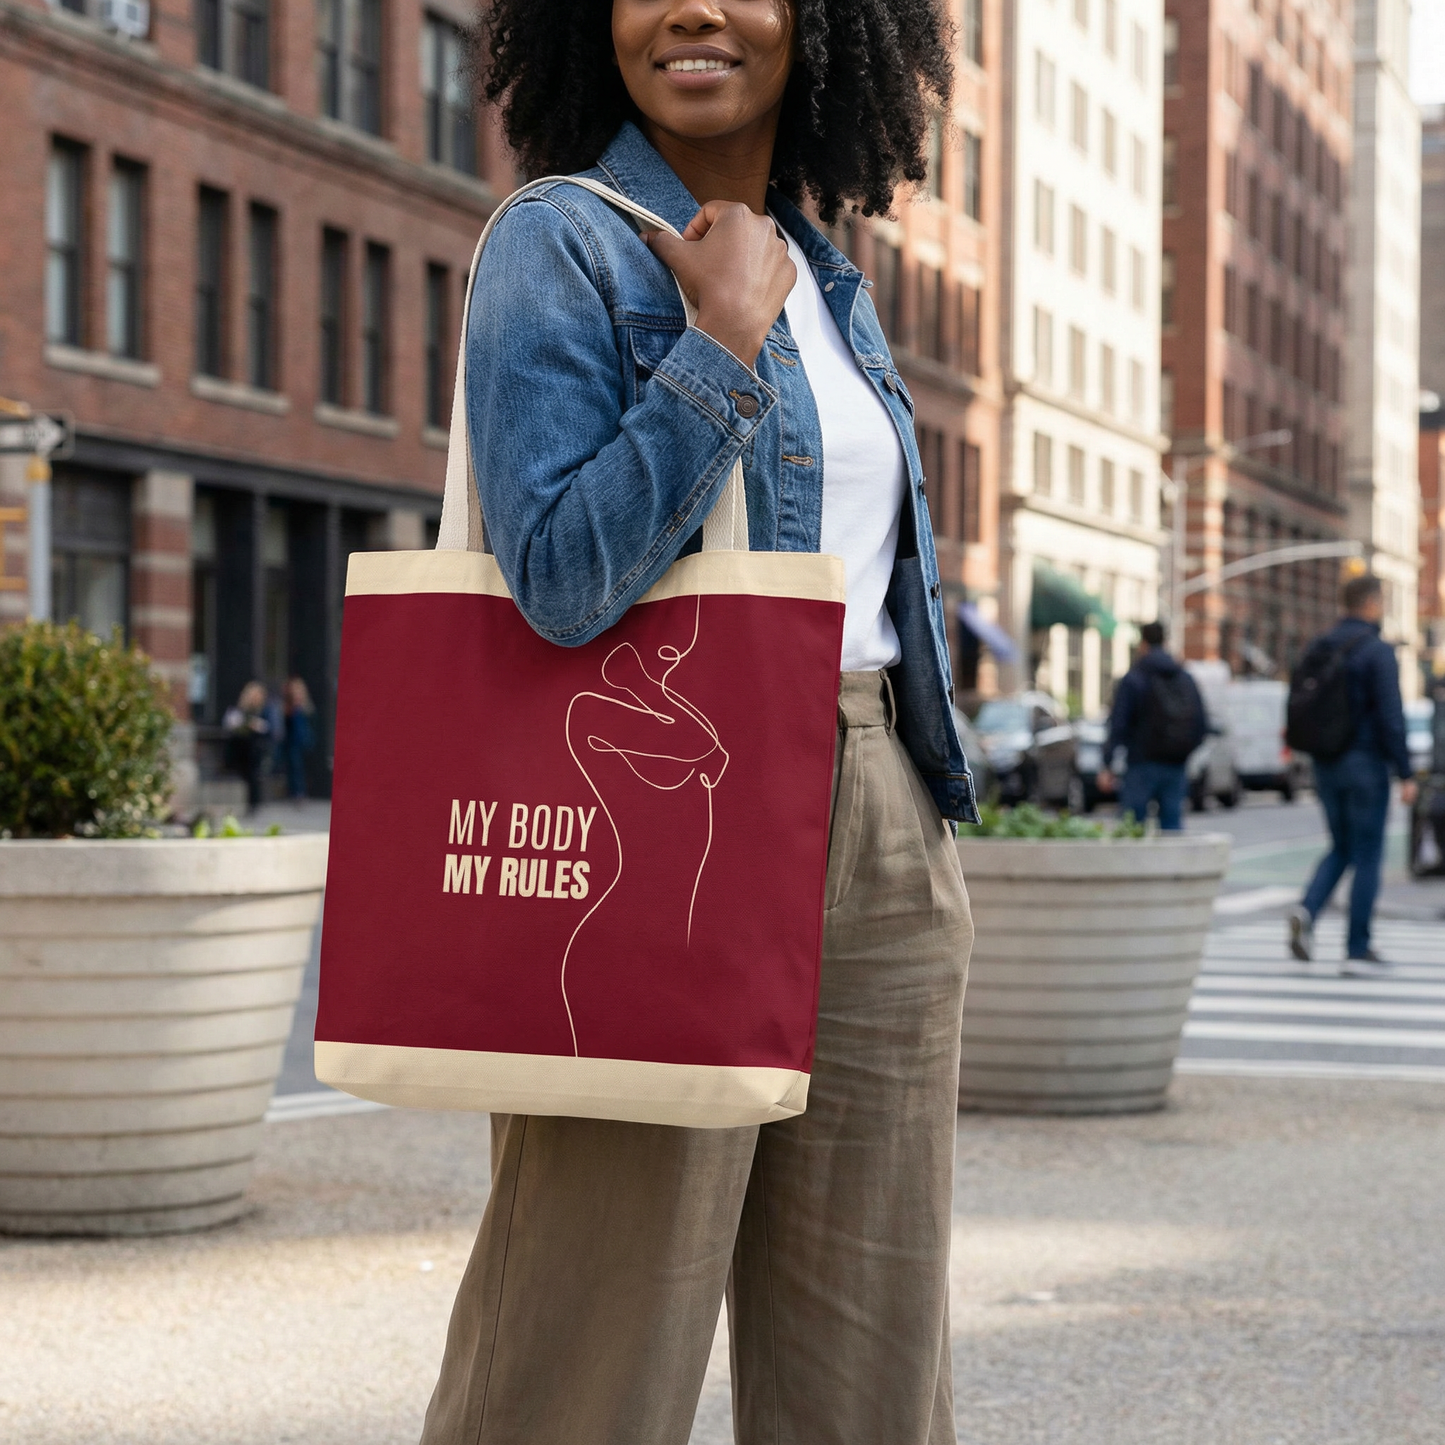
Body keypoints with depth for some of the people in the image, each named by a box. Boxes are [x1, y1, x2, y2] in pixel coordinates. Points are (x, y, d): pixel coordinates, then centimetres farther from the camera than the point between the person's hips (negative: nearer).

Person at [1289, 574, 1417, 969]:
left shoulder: (1318, 649, 7)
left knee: (1341, 849, 18)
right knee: (1367, 856, 3)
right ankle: (1357, 949, 5)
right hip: (1365, 765, -6)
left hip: (1326, 768, 6)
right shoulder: (1378, 651, -13)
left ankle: (1307, 911, -8)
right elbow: (1391, 717, -17)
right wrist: (1406, 774, -13)